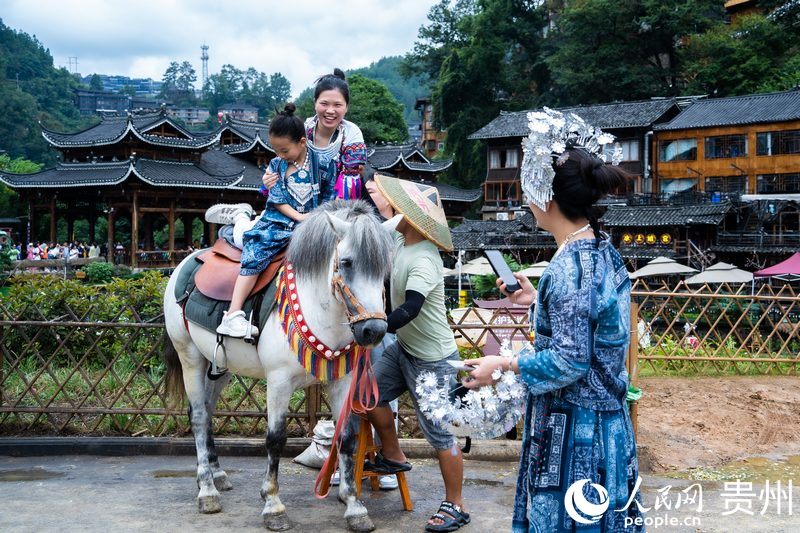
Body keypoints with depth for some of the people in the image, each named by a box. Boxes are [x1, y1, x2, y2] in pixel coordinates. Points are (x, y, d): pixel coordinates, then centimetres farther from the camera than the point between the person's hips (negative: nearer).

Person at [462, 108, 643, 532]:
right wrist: (538, 301, 18)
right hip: (606, 419, 9)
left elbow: (568, 362, -23)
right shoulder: (602, 251, 5)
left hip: (571, 429, -9)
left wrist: (503, 364, -12)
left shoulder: (570, 266, -22)